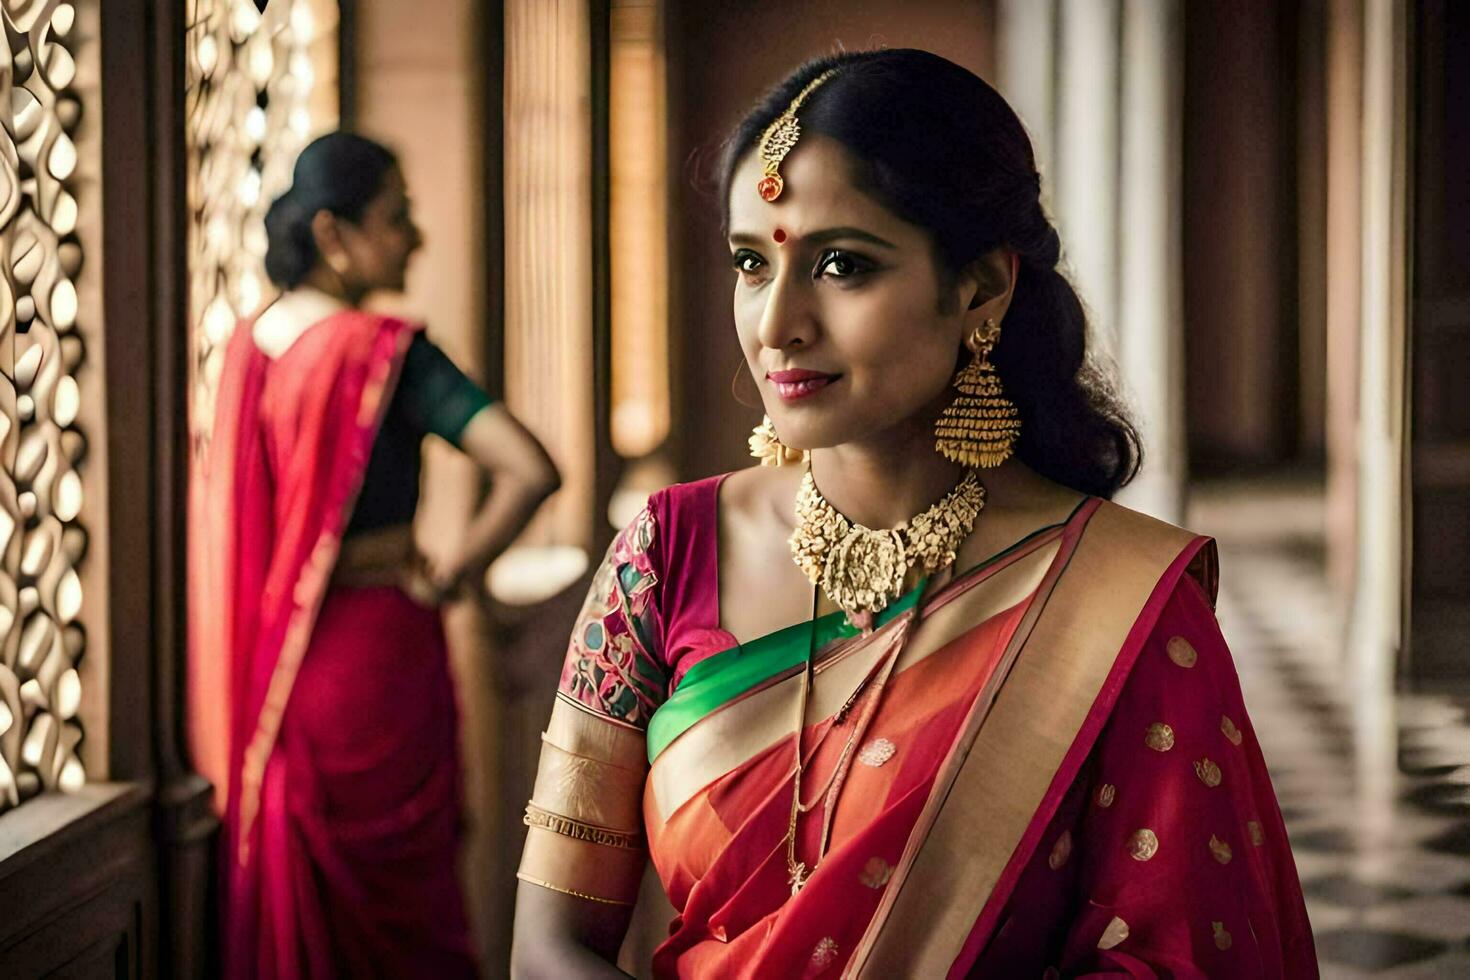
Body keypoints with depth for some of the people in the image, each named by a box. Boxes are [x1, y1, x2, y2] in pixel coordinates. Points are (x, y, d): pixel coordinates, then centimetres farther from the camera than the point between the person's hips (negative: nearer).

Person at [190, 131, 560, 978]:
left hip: (267, 652, 6)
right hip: (372, 647, -6)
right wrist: (456, 570, -15)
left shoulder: (250, 343, 2)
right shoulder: (387, 352, -18)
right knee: (396, 898, 8)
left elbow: (229, 502, 13)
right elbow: (531, 470, -28)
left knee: (290, 887, 17)